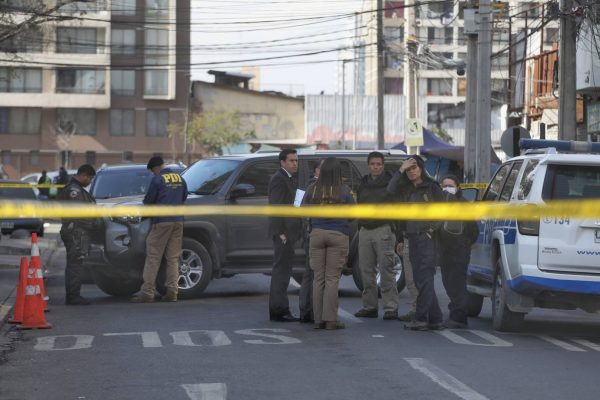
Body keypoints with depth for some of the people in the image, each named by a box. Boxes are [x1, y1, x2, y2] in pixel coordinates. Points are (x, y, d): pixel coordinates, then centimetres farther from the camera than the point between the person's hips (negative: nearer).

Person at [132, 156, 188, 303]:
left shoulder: (157, 179, -8)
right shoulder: (180, 178, 11)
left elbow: (148, 200, -3)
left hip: (162, 221, -6)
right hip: (178, 220, 6)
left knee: (153, 258, -4)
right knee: (173, 258, 9)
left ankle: (147, 293, -7)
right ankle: (172, 292, 4)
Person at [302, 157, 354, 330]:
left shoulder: (312, 189, -3)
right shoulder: (344, 191, -8)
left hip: (317, 233, 2)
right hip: (338, 236, -2)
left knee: (318, 278, 7)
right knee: (332, 278, 0)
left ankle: (318, 319, 7)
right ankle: (330, 319, -3)